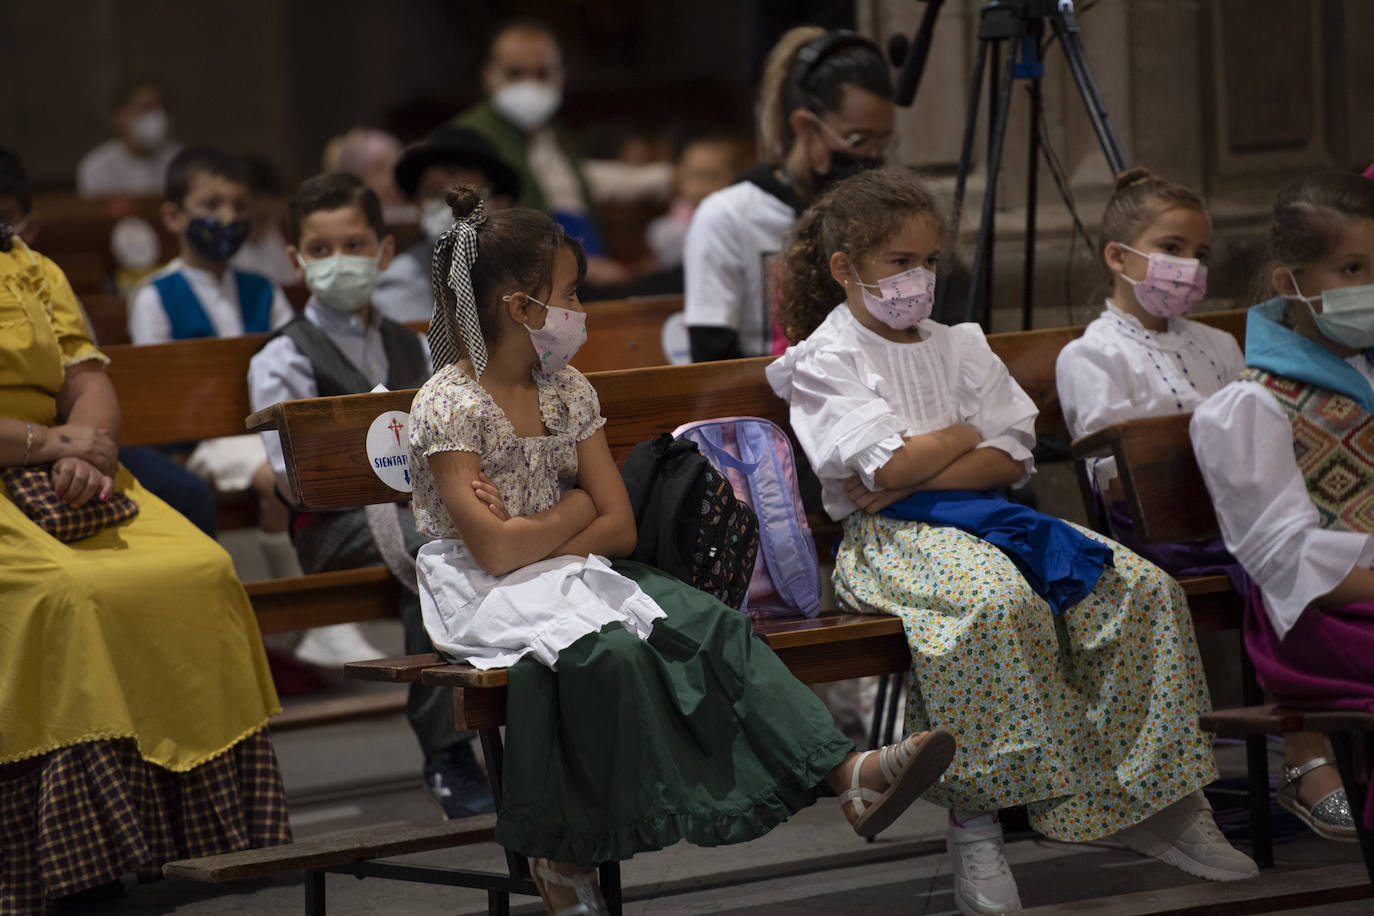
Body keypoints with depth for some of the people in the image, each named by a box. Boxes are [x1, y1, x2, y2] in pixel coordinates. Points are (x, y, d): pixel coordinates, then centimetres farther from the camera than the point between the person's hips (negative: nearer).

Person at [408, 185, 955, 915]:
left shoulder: (567, 391, 10)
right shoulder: (448, 407, -12)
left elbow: (619, 527, 4)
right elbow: (496, 552, -21)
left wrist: (530, 535, -11)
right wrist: (573, 510, -5)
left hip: (575, 574, 7)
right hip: (488, 602, -7)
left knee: (712, 623, -17)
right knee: (609, 649, -35)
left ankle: (848, 773, -29)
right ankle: (565, 855, -22)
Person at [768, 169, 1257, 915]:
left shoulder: (959, 347, 20)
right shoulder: (825, 360, 1)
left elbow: (1011, 458, 7)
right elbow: (891, 465, -13)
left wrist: (913, 475, -7)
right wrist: (963, 437, 4)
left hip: (983, 517, 7)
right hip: (888, 541, -7)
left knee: (1141, 587, -15)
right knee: (998, 600, -40)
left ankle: (1150, 797, -8)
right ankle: (973, 824, -33)